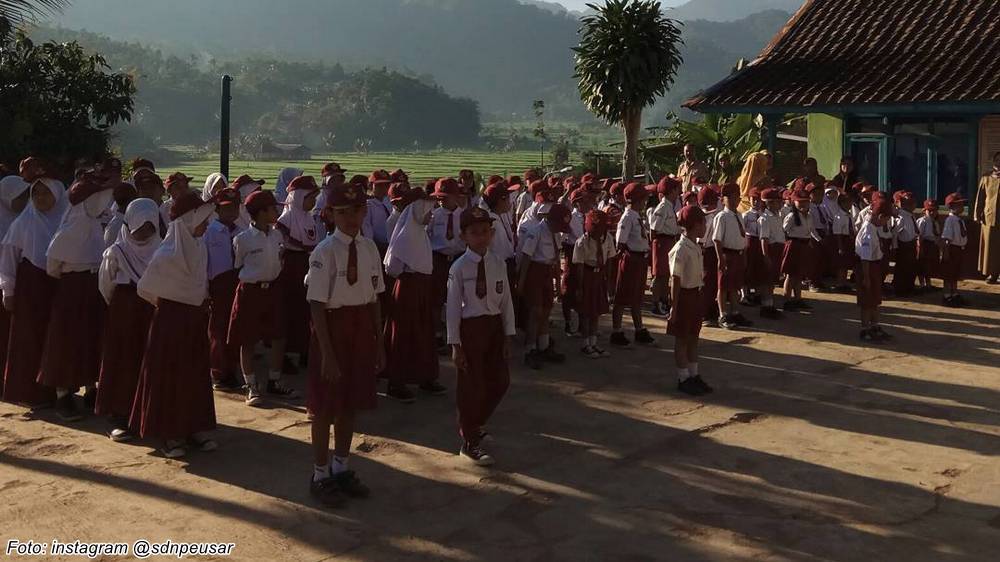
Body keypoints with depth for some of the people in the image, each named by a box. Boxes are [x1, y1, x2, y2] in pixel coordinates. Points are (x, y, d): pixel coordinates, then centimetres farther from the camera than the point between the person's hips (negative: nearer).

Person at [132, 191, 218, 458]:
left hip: (195, 317, 7)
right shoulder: (167, 255, -20)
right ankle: (169, 434, 14)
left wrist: (201, 303, 6)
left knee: (196, 373, 13)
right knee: (168, 375, 3)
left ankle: (195, 428, 24)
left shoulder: (199, 247, 1)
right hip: (171, 317, -7)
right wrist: (167, 303, 1)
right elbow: (144, 288, -11)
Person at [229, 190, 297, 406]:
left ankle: (274, 383, 22)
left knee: (279, 338, 7)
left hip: (273, 289, 5)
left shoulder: (277, 235, 2)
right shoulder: (242, 239, -13)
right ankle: (251, 387, 15)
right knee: (247, 341, 4)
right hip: (250, 291, -5)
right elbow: (236, 266, 0)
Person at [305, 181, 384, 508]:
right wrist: (327, 353, -17)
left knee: (351, 404, 17)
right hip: (333, 326, -6)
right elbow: (317, 306, -16)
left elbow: (374, 298, 8)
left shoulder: (369, 248, 2)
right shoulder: (325, 252, -15)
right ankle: (320, 476, 24)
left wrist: (379, 343, 9)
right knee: (326, 407, 7)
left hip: (363, 328, 6)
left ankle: (341, 469, 35)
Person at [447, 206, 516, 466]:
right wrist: (455, 344, -11)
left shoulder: (499, 264, 1)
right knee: (472, 385, 2)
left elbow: (506, 301, 4)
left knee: (499, 382, 12)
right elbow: (453, 306, -10)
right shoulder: (459, 267, -11)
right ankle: (469, 442, 17)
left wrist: (508, 335, 3)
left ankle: (476, 424, 37)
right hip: (470, 327, -5)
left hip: (494, 325, 5)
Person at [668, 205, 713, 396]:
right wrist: (674, 308, -17)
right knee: (682, 339, 5)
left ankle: (694, 375, 27)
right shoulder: (680, 250, -20)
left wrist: (700, 299, 14)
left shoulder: (697, 247, 6)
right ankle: (683, 379, 15)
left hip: (696, 294, 8)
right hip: (684, 295, -8)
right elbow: (676, 281, -18)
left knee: (693, 337, 16)